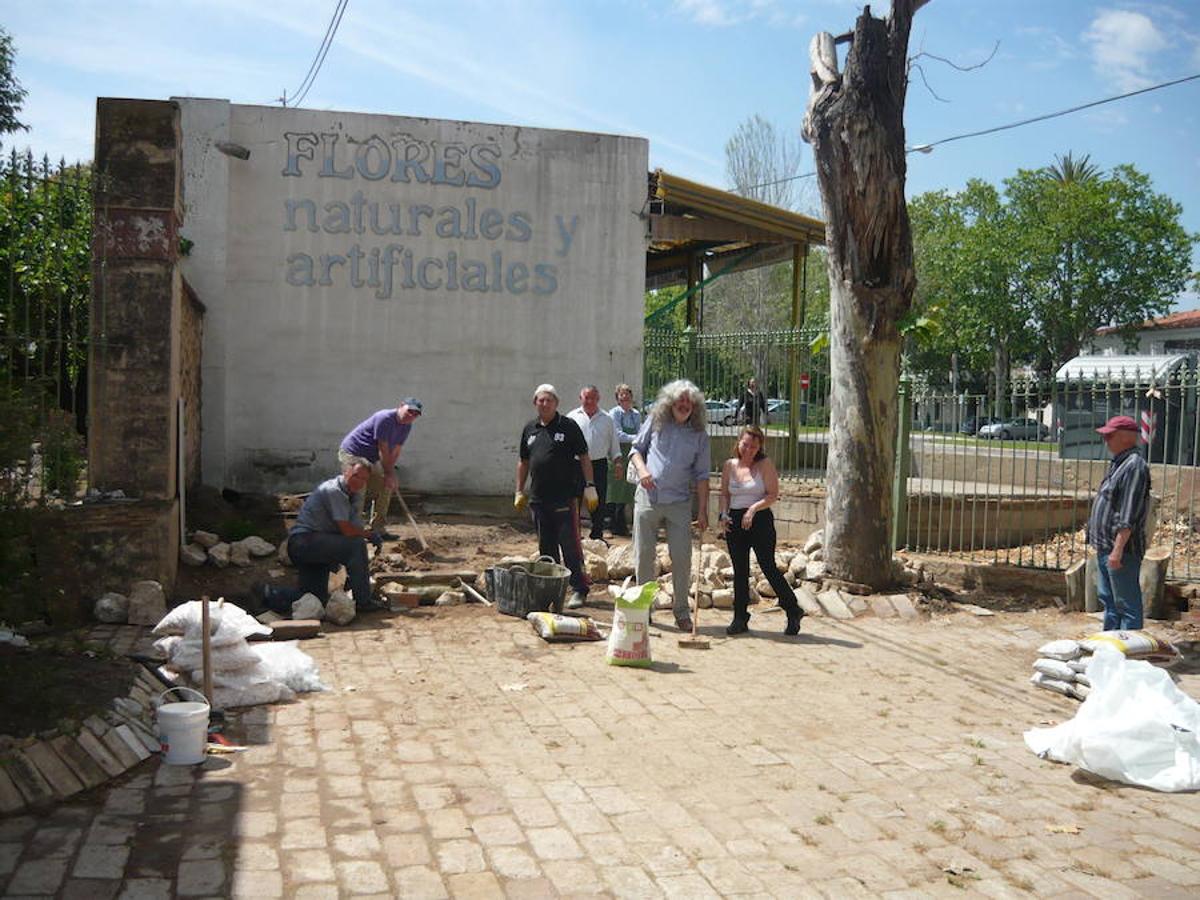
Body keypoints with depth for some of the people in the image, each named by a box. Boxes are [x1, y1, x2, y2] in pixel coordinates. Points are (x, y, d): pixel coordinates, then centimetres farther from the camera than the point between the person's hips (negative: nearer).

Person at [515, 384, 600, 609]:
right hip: (538, 498, 5)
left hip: (565, 498, -5)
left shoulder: (568, 426, -1)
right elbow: (523, 462, 19)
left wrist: (590, 486, -7)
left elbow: (584, 458, -1)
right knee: (546, 547, 12)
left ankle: (579, 589, 0)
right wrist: (520, 491, 16)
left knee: (570, 545, -5)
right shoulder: (529, 429, 13)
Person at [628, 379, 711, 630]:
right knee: (643, 555, 4)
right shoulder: (655, 421, 4)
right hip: (647, 497, 0)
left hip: (679, 503, 0)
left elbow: (701, 475, 5)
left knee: (682, 558, -1)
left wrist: (703, 510, 0)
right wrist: (642, 469, -10)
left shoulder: (699, 434, 4)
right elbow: (636, 448, 11)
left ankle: (682, 612, 12)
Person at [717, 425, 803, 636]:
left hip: (760, 520, -4)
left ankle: (793, 612, 8)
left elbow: (773, 495, -8)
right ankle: (740, 618, 14)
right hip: (735, 521, 4)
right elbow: (724, 494, 14)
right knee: (740, 571, 7)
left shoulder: (765, 464, -3)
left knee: (768, 567, -5)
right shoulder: (729, 465, 9)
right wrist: (723, 515, -2)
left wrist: (754, 508, -20)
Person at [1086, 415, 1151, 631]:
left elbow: (1129, 516, -23)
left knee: (1127, 604, -3)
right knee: (1108, 600, 18)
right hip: (1105, 548, 11)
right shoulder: (1118, 463, 14)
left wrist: (1118, 549, -25)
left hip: (1122, 549, -11)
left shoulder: (1135, 466, -17)